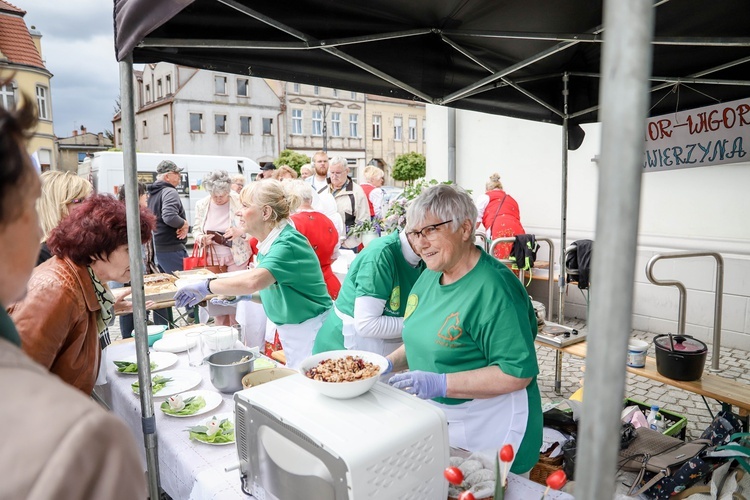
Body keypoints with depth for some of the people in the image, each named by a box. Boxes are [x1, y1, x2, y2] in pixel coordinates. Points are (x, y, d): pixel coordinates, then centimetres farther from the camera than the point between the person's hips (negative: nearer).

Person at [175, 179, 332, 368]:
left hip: (311, 332, -9)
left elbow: (254, 281, -39)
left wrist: (207, 286, -26)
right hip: (289, 333, 9)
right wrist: (245, 294, 0)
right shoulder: (268, 243, 5)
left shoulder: (288, 243, -22)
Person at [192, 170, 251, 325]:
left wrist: (240, 231, -24)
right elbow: (196, 230, 10)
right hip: (212, 260, 3)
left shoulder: (239, 201, -9)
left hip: (236, 259, -3)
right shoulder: (201, 205, 2)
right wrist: (202, 238, -13)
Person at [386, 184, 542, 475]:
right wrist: (388, 364, -2)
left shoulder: (493, 289, -24)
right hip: (435, 419, 8)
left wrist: (442, 384, -30)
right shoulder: (431, 274, 2)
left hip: (488, 429, -7)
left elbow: (518, 372, -26)